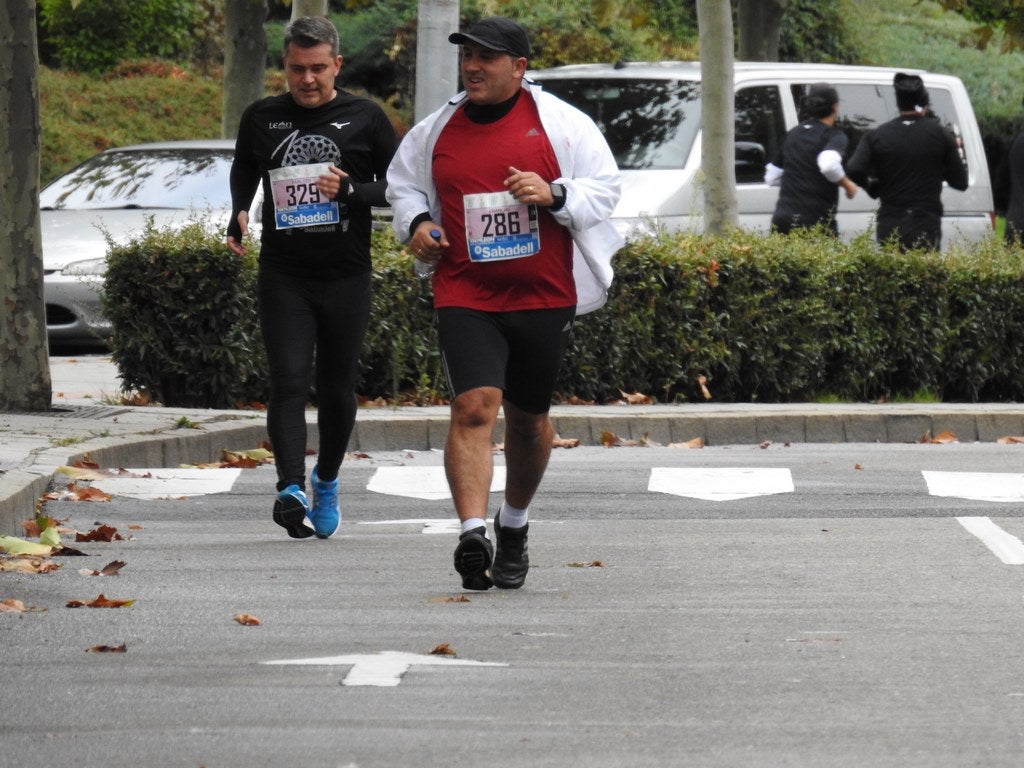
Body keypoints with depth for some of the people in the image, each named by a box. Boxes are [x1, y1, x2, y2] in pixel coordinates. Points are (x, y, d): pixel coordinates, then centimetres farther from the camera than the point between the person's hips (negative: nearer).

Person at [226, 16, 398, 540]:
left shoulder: (364, 119, 1)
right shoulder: (261, 119, 7)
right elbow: (244, 170, 26)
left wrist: (351, 191, -14)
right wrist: (238, 215, 8)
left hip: (346, 276, 0)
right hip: (283, 276, 0)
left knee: (337, 389, 9)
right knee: (288, 381, -14)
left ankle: (327, 482, 31)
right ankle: (291, 488, -25)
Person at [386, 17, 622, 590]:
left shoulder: (560, 123, -1)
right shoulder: (437, 131, 6)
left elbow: (606, 188, 1)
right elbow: (403, 182, 23)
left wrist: (555, 194, -18)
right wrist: (416, 222, 2)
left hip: (544, 297, 0)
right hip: (465, 296, 0)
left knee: (528, 418, 13)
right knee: (473, 407, -19)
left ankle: (514, 526, 37)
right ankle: (473, 532, -28)